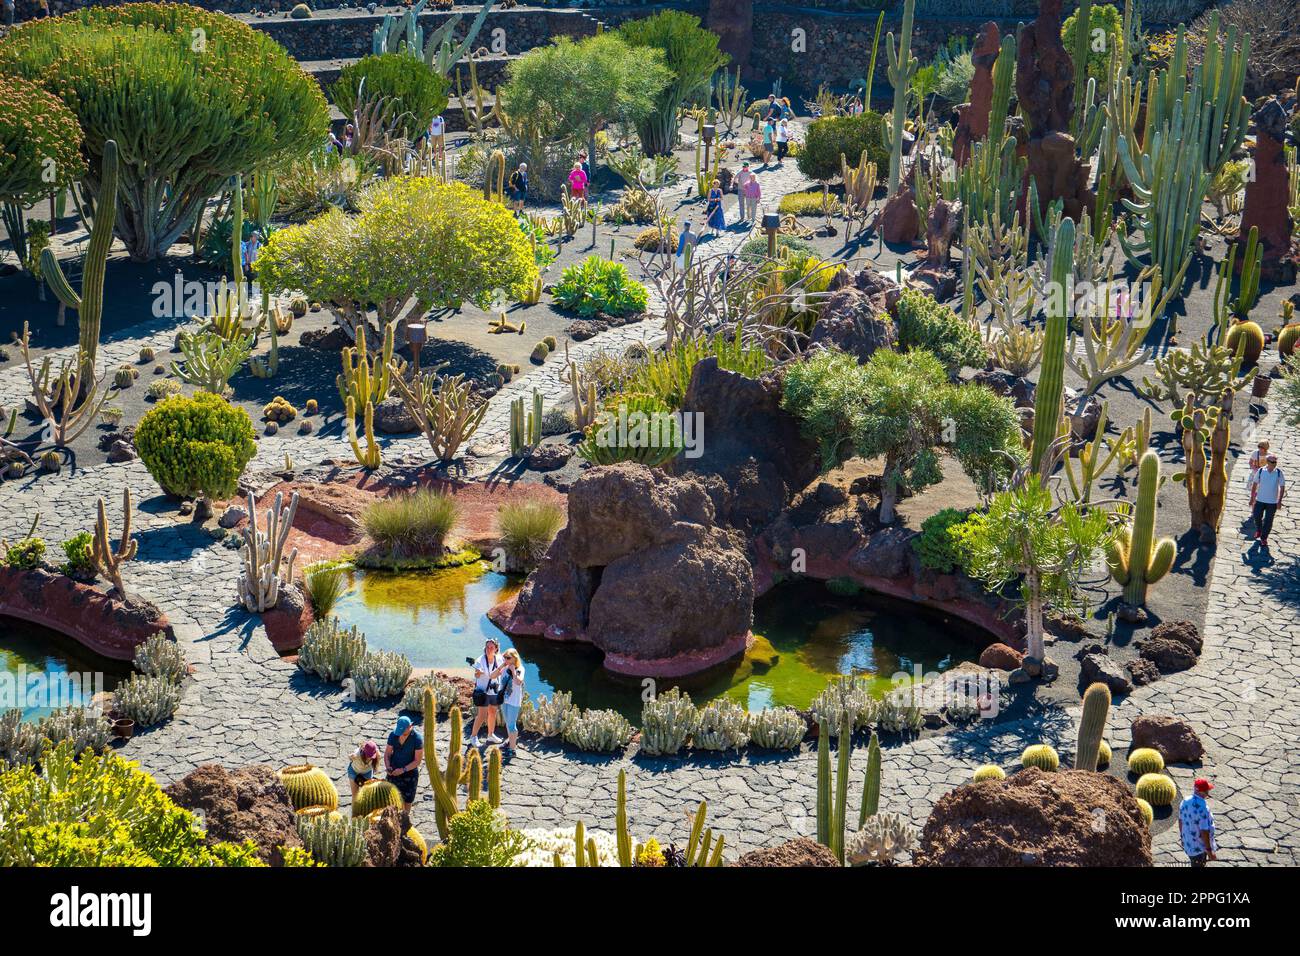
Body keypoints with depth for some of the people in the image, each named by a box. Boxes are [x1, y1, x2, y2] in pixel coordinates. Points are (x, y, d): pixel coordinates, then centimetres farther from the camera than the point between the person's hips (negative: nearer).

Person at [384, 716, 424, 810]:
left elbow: (418, 760, -16)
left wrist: (403, 770, -24)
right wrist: (388, 767, -18)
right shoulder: (393, 735, -8)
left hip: (410, 773, -3)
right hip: (394, 772, 3)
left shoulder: (417, 738, -19)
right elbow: (387, 753, 0)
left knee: (407, 799, 9)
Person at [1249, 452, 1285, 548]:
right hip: (1260, 500, 1)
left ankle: (1264, 538, 17)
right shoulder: (1261, 471, -6)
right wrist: (1252, 498, 4)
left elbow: (1282, 487, -1)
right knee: (1257, 516, 5)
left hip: (1272, 502, -1)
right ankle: (1258, 531, 35)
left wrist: (1279, 501, -6)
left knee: (1268, 521, 2)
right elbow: (1254, 484, 4)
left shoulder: (1279, 473, -7)